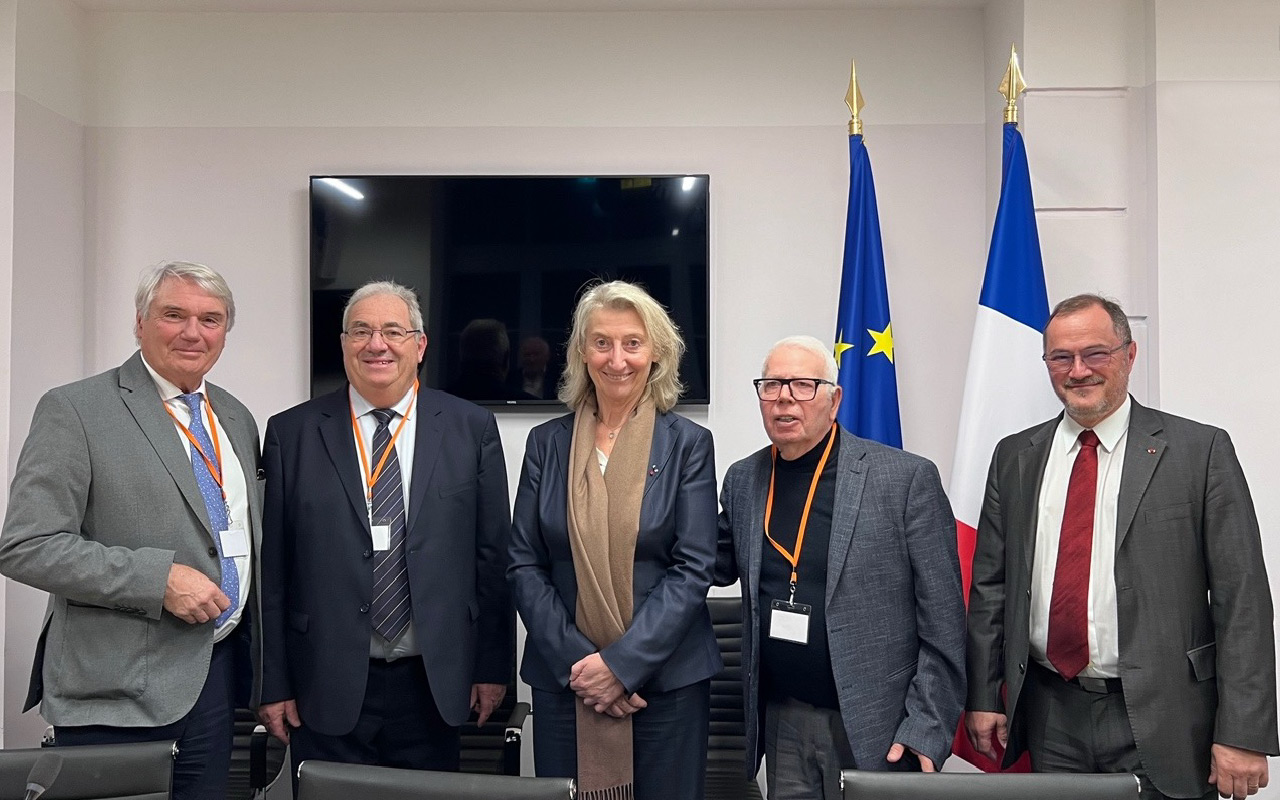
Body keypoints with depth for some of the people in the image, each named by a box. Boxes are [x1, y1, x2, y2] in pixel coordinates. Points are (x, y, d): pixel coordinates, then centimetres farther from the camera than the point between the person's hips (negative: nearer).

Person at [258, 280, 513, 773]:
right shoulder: (292, 433, 0)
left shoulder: (472, 429, 1)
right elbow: (272, 568, 1)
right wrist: (273, 683, 0)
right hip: (327, 689, 0)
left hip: (434, 686, 1)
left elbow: (492, 555, 3)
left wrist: (493, 667, 2)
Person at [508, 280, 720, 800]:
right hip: (563, 679, 2)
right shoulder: (547, 443, 3)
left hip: (667, 678, -1)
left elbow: (693, 568, -7)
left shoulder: (688, 444, -2)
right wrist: (575, 660, -10)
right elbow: (524, 565, 1)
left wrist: (622, 663, -14)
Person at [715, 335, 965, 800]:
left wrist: (928, 730, -12)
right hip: (782, 724, 4)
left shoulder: (906, 478, -9)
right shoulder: (743, 481, 5)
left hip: (876, 728, -4)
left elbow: (942, 623, -9)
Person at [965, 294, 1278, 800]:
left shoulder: (1200, 450, -4)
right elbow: (990, 584, 9)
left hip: (1159, 721, -3)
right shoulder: (1015, 457, 7)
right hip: (1049, 715, 3)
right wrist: (982, 697, 4)